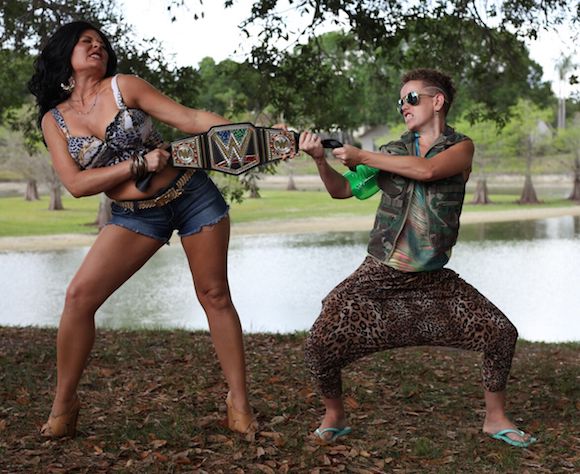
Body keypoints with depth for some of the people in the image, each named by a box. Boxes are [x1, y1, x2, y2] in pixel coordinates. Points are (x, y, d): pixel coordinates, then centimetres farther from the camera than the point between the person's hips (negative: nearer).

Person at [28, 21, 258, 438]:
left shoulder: (124, 86, -3)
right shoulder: (54, 119, 3)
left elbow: (190, 119, -5)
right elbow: (76, 184, -7)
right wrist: (139, 164, -16)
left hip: (191, 194, -1)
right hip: (134, 216, 2)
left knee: (215, 296, 1)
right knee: (79, 296, -11)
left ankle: (240, 402, 12)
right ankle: (64, 403, 5)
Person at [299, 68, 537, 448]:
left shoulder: (461, 147, -1)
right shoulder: (391, 151, 7)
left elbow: (426, 170, -21)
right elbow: (342, 190, 10)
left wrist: (360, 156, -17)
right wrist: (321, 159, -9)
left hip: (433, 279, -1)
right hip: (378, 275, 1)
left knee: (501, 332, -7)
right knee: (320, 345, -11)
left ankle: (496, 419, 14)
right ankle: (335, 417, 16)